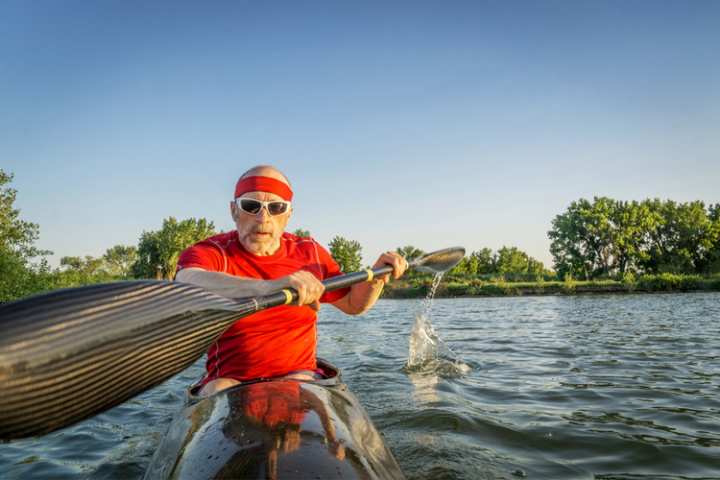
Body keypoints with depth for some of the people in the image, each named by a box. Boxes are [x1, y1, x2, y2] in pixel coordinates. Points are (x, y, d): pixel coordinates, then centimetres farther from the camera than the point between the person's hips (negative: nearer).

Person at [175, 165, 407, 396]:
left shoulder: (310, 253, 5)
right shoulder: (210, 253, -7)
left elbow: (353, 304, 18)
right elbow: (189, 283, -33)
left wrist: (376, 276, -2)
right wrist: (267, 287, -49)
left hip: (299, 376, 3)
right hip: (229, 380, -2)